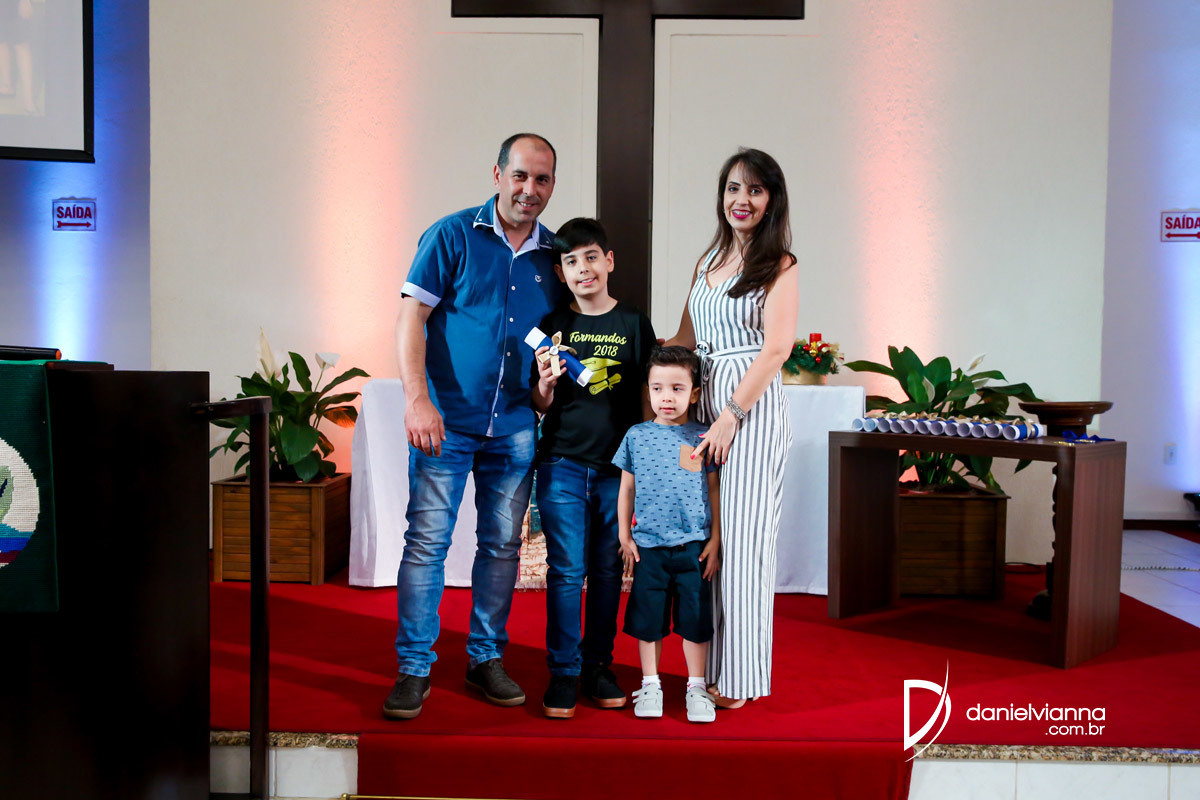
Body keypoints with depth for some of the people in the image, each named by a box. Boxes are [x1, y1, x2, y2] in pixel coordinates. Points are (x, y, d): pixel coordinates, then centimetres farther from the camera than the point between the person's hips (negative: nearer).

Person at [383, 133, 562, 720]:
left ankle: (486, 659, 25)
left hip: (515, 428, 4)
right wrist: (417, 398, -16)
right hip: (446, 418, -4)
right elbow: (411, 317, -6)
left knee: (503, 544, 10)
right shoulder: (452, 236, -2)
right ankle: (414, 668, 9)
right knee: (426, 541, -3)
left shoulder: (553, 255, 9)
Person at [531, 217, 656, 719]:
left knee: (608, 570, 9)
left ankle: (598, 666, 22)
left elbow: (647, 397, 8)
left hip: (617, 467, 1)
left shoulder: (633, 324, 4)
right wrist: (544, 385, -16)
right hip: (562, 465, -1)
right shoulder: (552, 326, 4)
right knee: (567, 569, -1)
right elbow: (542, 406, 6)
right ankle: (563, 674, 10)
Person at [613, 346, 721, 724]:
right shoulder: (636, 436, 3)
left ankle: (696, 687, 20)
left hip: (693, 546, -1)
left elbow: (714, 491, 5)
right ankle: (650, 684, 24)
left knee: (695, 619, 5)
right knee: (648, 618, 9)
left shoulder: (703, 437, 1)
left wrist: (714, 540, 2)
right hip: (648, 545, 1)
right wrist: (625, 537, 5)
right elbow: (627, 489, 9)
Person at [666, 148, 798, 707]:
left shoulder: (779, 266, -3)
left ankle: (736, 678, 9)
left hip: (751, 407, -6)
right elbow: (685, 338, 20)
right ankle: (705, 667, 20)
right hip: (700, 400, 6)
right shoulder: (709, 259, 17)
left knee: (739, 537, -2)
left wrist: (730, 416, -18)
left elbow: (776, 349, -12)